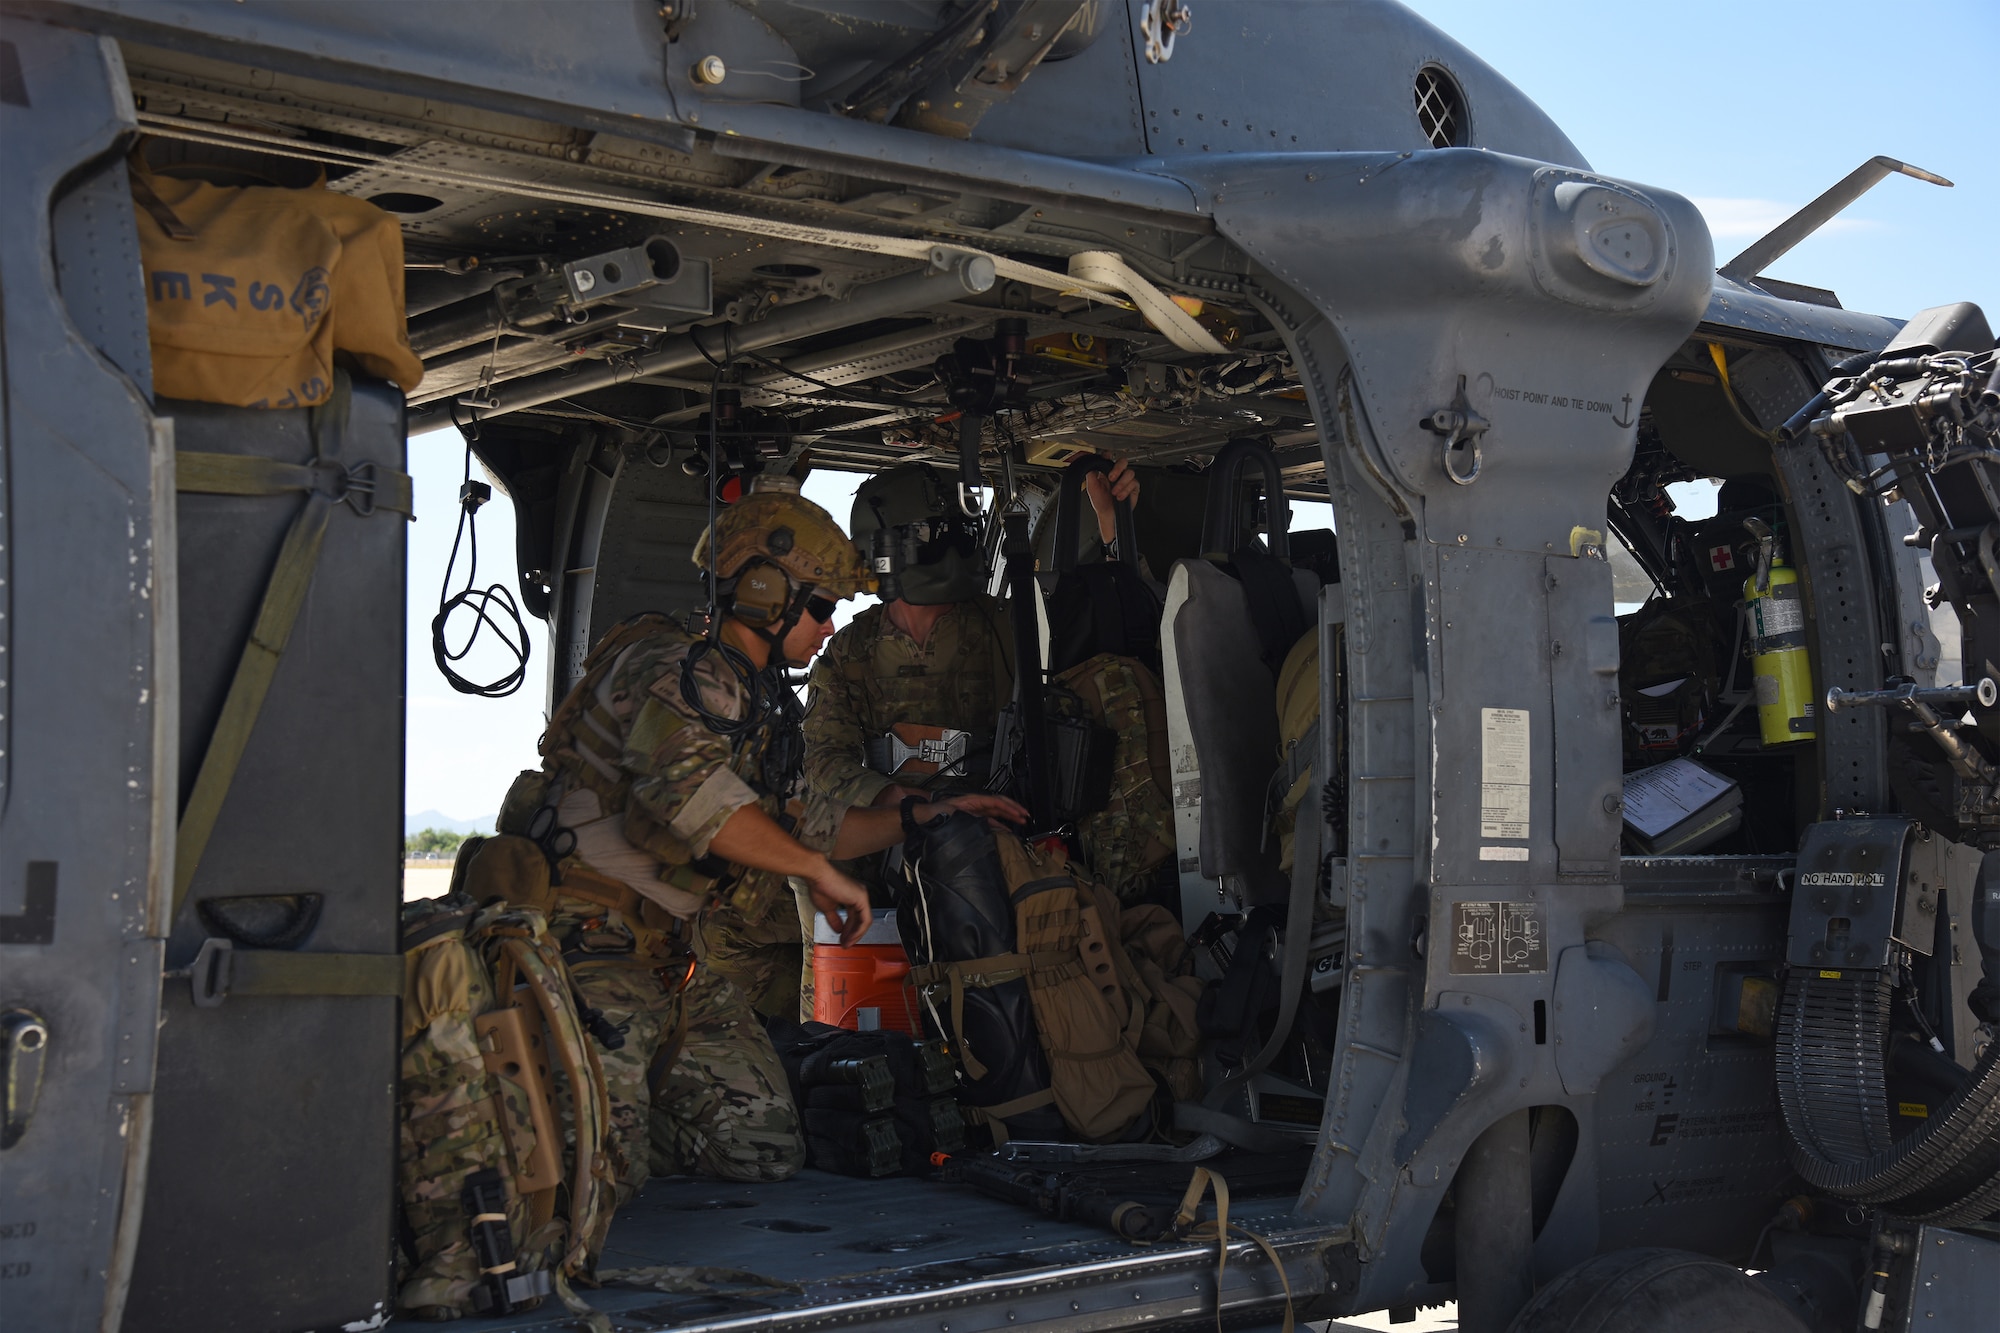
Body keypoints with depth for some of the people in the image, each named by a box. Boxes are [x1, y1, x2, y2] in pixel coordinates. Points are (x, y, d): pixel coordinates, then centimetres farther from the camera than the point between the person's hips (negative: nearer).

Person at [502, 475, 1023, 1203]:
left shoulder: (757, 702, 17)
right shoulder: (682, 671, -14)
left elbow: (796, 826, 28)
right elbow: (686, 789, -33)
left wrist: (930, 816, 27)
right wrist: (818, 869, -26)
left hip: (669, 951, 9)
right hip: (586, 926, -9)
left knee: (765, 1147, 1)